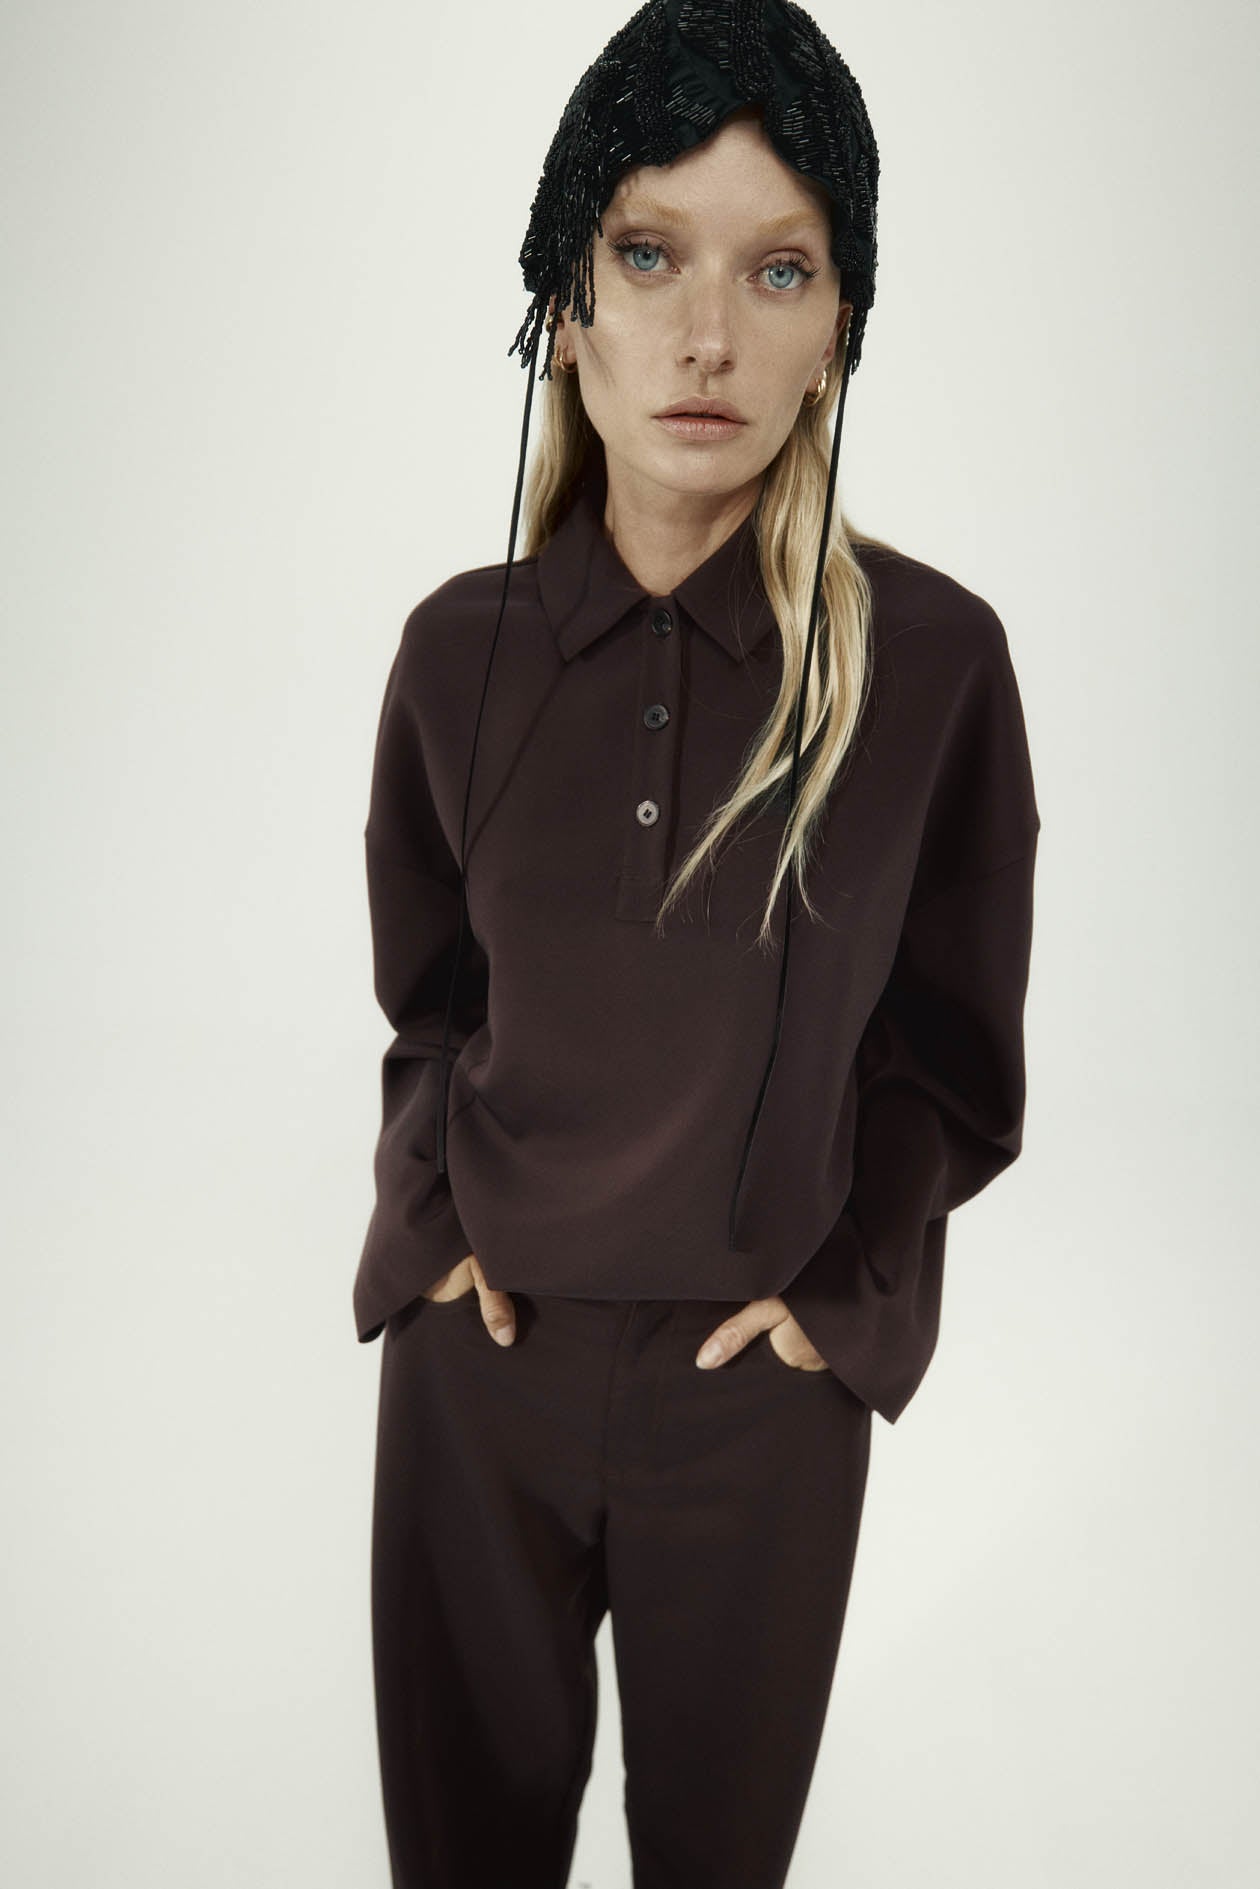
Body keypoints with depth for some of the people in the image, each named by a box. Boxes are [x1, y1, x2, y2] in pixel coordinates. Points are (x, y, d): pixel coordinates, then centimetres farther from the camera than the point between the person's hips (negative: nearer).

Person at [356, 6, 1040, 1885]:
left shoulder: (933, 658, -12)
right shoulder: (465, 649, -5)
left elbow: (950, 1054, -2)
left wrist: (841, 1292, -8)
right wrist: (441, 1225, -3)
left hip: (759, 1379, -1)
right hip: (481, 1350, 2)